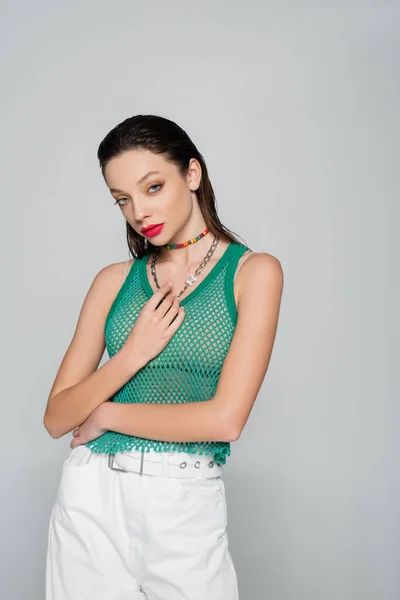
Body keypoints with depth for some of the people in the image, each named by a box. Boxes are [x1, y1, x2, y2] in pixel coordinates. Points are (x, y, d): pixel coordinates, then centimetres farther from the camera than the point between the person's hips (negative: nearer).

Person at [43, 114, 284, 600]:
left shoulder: (252, 271, -4)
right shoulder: (115, 280, 5)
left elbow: (225, 418, -14)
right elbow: (56, 418, 2)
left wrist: (107, 415, -5)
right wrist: (133, 354, -12)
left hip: (187, 505, -2)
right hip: (92, 493, 3)